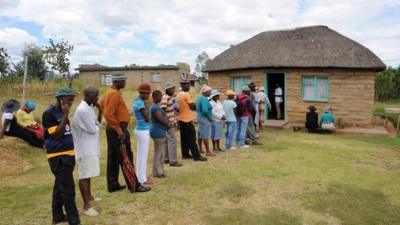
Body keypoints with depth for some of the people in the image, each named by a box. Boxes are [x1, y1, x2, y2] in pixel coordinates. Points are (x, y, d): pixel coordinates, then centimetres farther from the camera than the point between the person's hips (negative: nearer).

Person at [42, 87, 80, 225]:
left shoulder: (62, 113, 11)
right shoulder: (49, 114, -15)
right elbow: (56, 134, -21)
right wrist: (65, 116, -22)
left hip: (68, 154, 9)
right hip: (58, 157, -9)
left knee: (60, 187, 18)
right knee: (68, 189, -6)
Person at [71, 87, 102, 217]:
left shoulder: (89, 108, 9)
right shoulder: (83, 110, -22)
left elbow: (97, 124, 12)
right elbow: (93, 129, -22)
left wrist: (100, 111, 0)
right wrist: (97, 126, 0)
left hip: (91, 147, 10)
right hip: (86, 148, -10)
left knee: (88, 173, 21)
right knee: (84, 175, -3)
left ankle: (89, 196, 38)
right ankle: (86, 206, 4)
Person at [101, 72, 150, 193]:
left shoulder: (110, 92, 12)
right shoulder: (115, 94, -18)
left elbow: (102, 104, 24)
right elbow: (108, 114, -25)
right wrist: (119, 130, -22)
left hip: (112, 129, 10)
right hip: (118, 129, -10)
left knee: (113, 158, 13)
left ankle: (113, 185, 22)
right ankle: (135, 185, 5)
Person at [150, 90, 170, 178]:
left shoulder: (155, 106, 13)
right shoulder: (156, 107, -19)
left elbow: (162, 118, 16)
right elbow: (161, 119, -21)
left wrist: (166, 124, 1)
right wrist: (168, 125, -4)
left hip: (158, 131, 10)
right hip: (158, 132, -10)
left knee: (160, 152, 17)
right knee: (158, 153, -2)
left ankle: (159, 170, 25)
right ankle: (158, 172, 6)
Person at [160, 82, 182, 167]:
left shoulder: (170, 97, 14)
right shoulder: (165, 98, -17)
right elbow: (163, 111, -23)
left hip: (172, 122, 10)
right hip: (169, 123, -10)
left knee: (167, 140, 15)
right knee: (172, 141, -6)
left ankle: (166, 158, 24)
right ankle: (173, 161, -1)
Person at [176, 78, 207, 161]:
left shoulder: (178, 95, 12)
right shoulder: (186, 94, -15)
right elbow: (192, 106, -16)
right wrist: (196, 105, 2)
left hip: (181, 119, 9)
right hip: (187, 120, -9)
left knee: (184, 138, 12)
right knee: (192, 139, -6)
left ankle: (185, 154, 17)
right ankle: (196, 156, -3)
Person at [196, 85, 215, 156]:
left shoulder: (200, 98, 12)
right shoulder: (205, 99, -19)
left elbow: (197, 108, 18)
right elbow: (205, 110, -30)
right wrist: (209, 117, -18)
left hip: (200, 117, 10)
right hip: (205, 118, -10)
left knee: (201, 134, 17)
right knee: (206, 135, -4)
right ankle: (208, 151, 1)